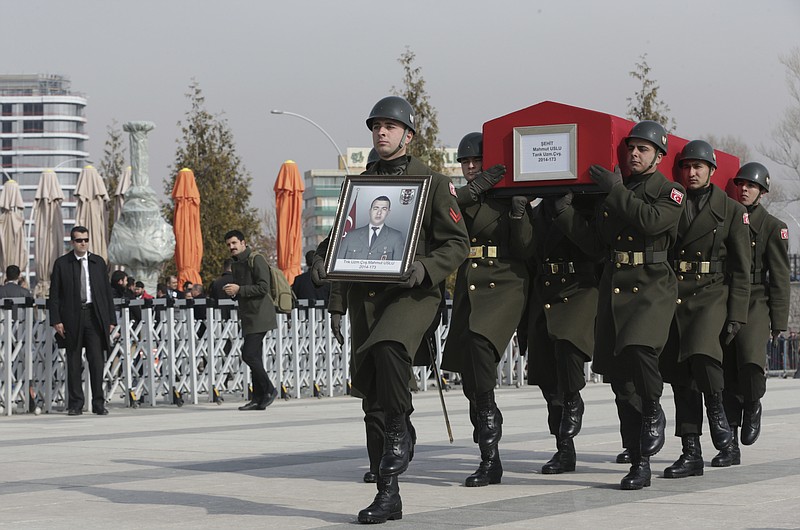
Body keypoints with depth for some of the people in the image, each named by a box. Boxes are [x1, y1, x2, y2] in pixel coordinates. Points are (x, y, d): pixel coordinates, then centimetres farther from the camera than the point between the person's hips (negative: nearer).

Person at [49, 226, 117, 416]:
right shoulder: (61, 264, 5)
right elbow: (54, 294, 3)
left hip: (95, 317, 1)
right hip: (72, 318, -1)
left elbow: (107, 291, 12)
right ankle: (75, 404, 7)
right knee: (74, 362, 3)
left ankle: (98, 403, 0)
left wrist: (111, 319, 6)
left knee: (97, 360, -4)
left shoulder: (98, 262, 11)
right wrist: (56, 320, -6)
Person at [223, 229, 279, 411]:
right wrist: (231, 292, 5)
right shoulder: (235, 265, 18)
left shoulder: (256, 260, -10)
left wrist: (239, 289, -18)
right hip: (249, 318, 9)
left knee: (249, 355, -14)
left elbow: (263, 287, -17)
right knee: (254, 357, 7)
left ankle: (269, 390, -2)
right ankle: (258, 399, 9)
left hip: (259, 316, -9)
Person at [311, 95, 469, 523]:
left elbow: (457, 243, -1)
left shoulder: (432, 182, 4)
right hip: (363, 295, 5)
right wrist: (321, 262, 3)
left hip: (412, 293, -5)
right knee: (368, 389, 1)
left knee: (387, 348, -36)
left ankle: (399, 434, -13)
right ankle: (388, 495, 10)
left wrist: (424, 269, -18)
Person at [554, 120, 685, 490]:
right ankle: (639, 464, 8)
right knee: (621, 379, 2)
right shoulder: (611, 190, 17)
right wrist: (563, 211, 4)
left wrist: (616, 191, -12)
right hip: (613, 288, 5)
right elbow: (594, 243, 13)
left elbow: (650, 221, -18)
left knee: (637, 349, -31)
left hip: (652, 288, -5)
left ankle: (654, 413, -1)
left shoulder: (670, 192, 3)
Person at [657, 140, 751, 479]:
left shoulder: (731, 210, 6)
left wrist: (736, 314, -5)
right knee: (680, 379, 2)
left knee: (701, 354, -30)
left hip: (711, 295, -3)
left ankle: (716, 408, -3)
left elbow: (740, 269, 3)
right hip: (672, 296, 3)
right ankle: (691, 454, 8)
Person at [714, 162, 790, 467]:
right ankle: (730, 446, 6)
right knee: (727, 374, 0)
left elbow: (779, 278, 2)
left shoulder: (773, 227, 4)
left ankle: (753, 406, 4)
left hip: (755, 302, -4)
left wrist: (779, 321, -4)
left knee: (750, 360, -27)